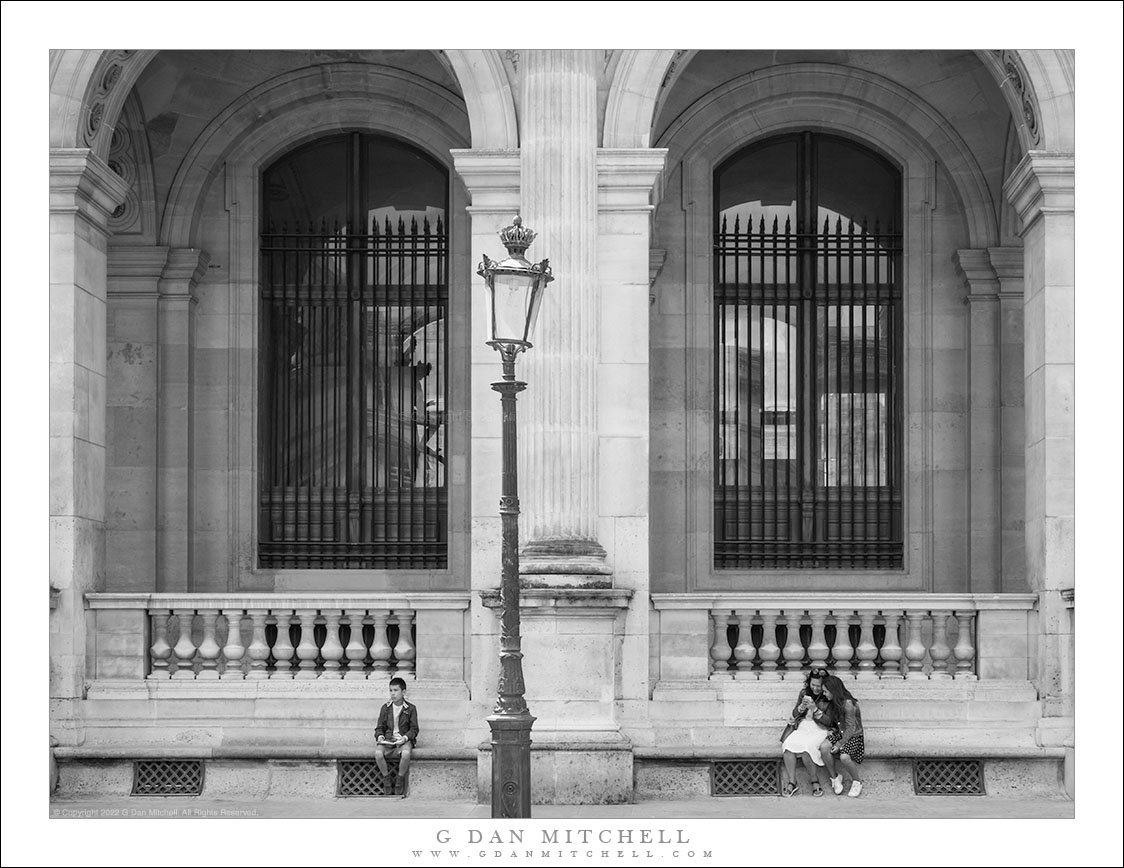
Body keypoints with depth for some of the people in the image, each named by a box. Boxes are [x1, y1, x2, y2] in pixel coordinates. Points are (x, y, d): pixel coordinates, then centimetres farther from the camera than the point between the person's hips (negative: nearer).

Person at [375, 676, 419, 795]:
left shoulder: (411, 708, 3)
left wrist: (405, 737, -15)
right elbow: (379, 727, 12)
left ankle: (400, 780, -11)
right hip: (388, 740, 2)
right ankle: (387, 779, -7)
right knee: (378, 753, -31)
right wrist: (380, 736, -10)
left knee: (406, 753, -37)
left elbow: (414, 729, 3)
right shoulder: (385, 708, 9)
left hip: (404, 740, -2)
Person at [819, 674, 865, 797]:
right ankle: (835, 778, -6)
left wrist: (840, 744, -19)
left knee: (844, 757, -34)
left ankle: (857, 782, -6)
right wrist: (833, 730, 0)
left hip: (854, 736, -7)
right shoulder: (834, 703, 6)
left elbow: (851, 728, -18)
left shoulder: (848, 704, -20)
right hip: (839, 733, 7)